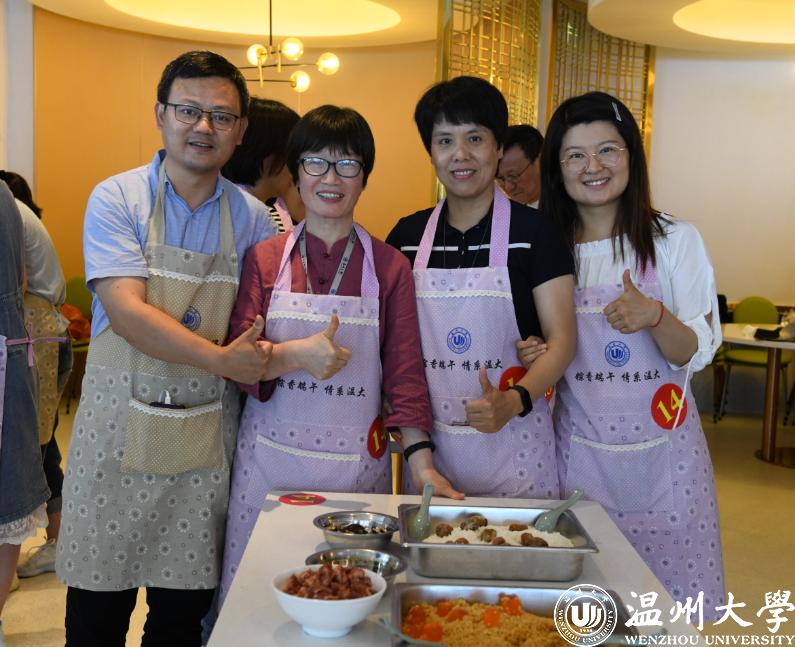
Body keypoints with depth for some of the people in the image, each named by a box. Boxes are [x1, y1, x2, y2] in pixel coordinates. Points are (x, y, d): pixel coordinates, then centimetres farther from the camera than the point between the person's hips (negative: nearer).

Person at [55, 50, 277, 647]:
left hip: (208, 434, 2)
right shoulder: (117, 199, -4)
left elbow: (269, 318, 9)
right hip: (120, 425, -2)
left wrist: (262, 354, -11)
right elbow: (126, 310, -17)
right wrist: (221, 359, -26)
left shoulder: (253, 218, 4)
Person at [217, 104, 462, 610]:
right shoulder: (264, 258, 2)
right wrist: (296, 354, -20)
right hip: (271, 459, 1)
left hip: (357, 463, 0)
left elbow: (404, 372, 0)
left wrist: (421, 461, -10)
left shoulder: (389, 267, 1)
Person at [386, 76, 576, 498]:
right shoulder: (407, 235, 6)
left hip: (512, 442, -3)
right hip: (430, 440, 3)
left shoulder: (534, 232, -4)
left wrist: (513, 401, -26)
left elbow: (562, 339, -9)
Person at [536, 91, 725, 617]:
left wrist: (654, 316, -26)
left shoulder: (676, 239, -3)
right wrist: (535, 354, -10)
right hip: (580, 449, 2)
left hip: (662, 449, -1)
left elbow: (696, 354, -7)